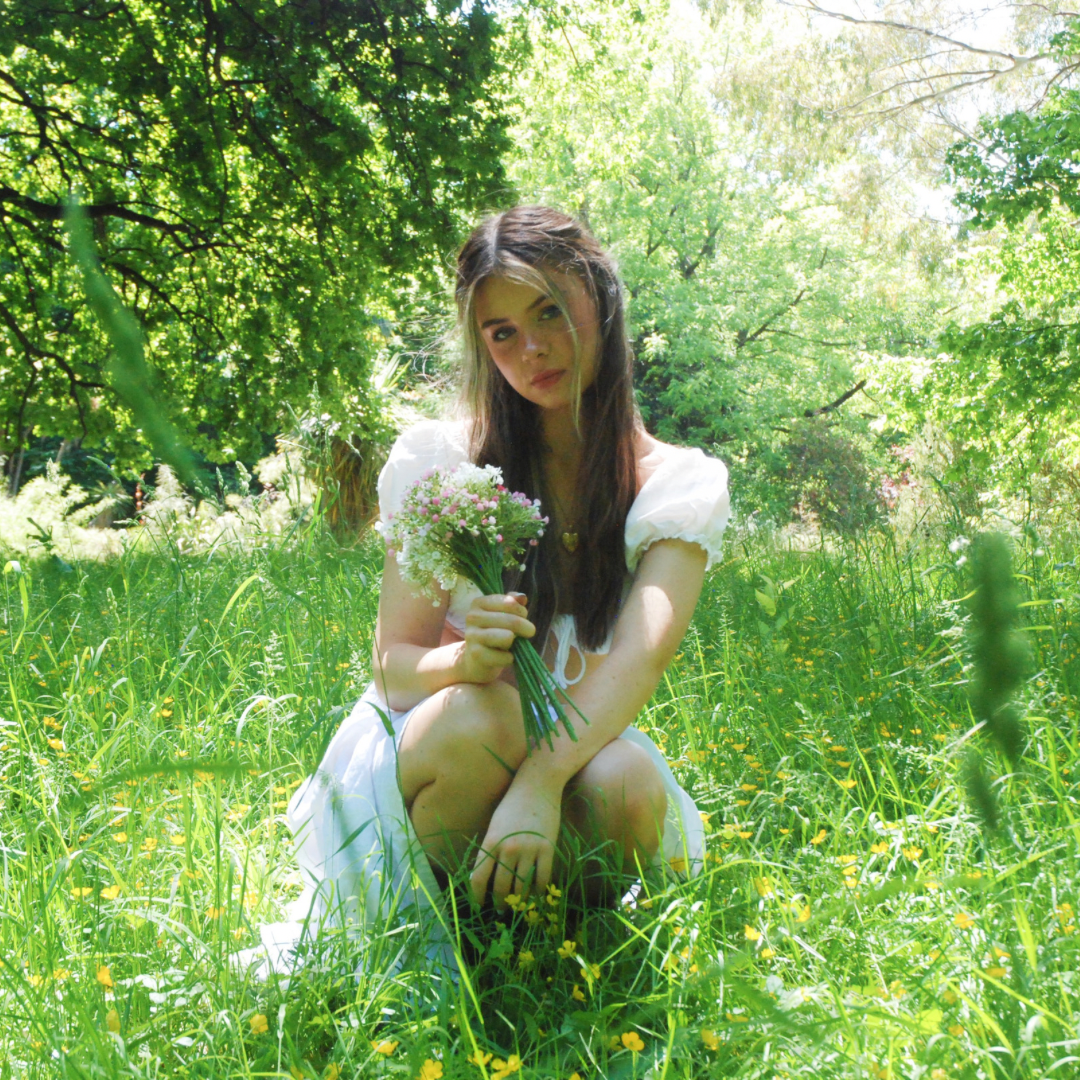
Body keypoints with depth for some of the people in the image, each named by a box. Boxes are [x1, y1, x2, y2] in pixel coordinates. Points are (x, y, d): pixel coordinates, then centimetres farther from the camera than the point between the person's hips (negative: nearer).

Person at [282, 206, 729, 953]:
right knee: (482, 719, -34)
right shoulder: (439, 458, -5)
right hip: (427, 756, 0)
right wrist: (461, 661, -33)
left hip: (580, 748, 1)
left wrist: (541, 781, -42)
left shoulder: (681, 484, -5)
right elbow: (392, 665, -7)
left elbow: (644, 652, -23)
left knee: (620, 783, -34)